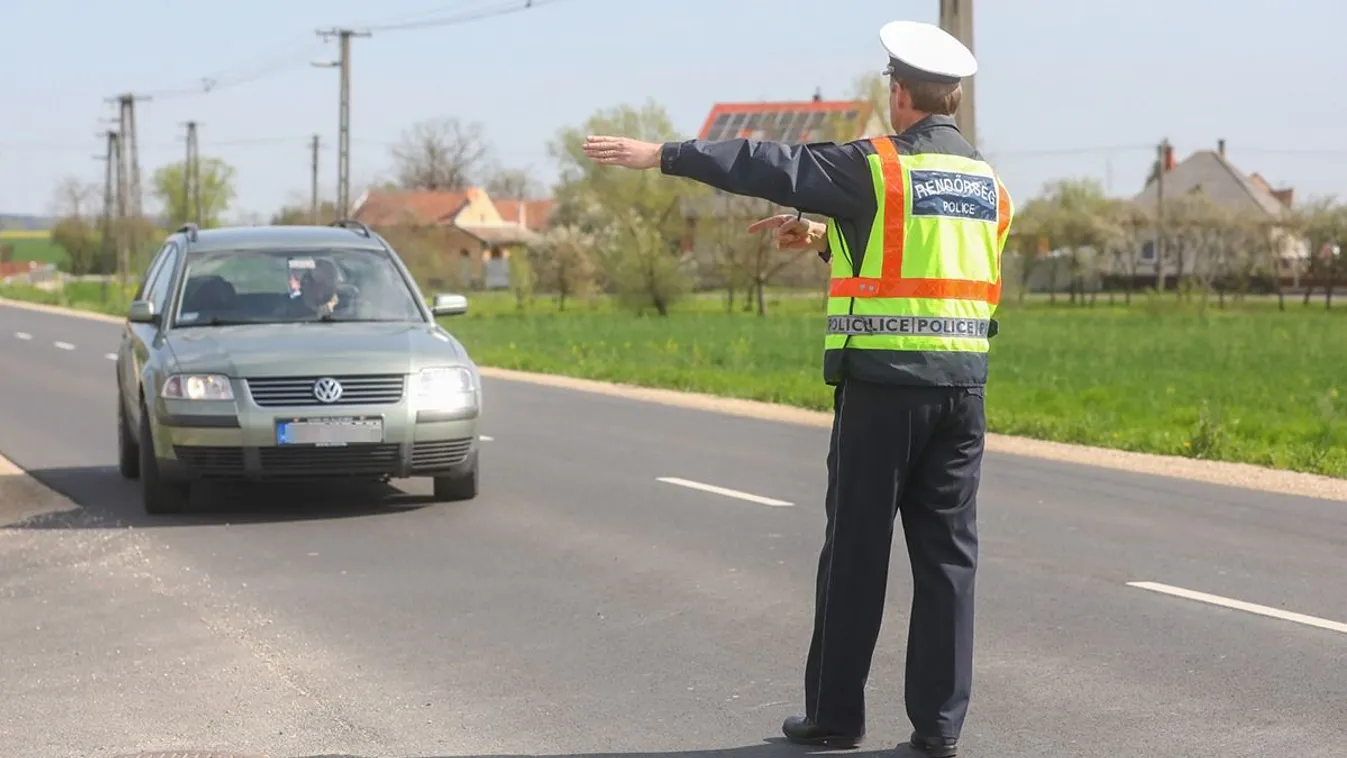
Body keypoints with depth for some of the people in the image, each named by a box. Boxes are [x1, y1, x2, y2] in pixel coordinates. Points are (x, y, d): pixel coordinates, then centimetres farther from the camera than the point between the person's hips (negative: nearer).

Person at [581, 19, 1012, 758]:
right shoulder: (986, 180, 12)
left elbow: (769, 166, -8)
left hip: (882, 382, -5)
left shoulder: (877, 167, -8)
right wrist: (823, 239, 28)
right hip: (963, 384, 5)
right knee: (947, 552, 5)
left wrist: (661, 155, -3)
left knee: (855, 550, 4)